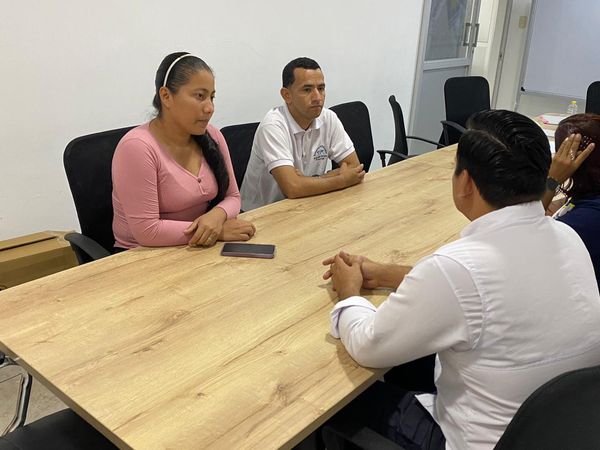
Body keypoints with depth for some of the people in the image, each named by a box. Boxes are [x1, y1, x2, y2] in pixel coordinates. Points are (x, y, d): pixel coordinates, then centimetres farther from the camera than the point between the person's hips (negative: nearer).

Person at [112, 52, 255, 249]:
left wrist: (217, 216, -14)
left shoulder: (212, 136, 0)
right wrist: (218, 231, -18)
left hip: (199, 251, 6)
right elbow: (147, 231, -19)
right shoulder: (137, 146, -17)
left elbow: (232, 197, 8)